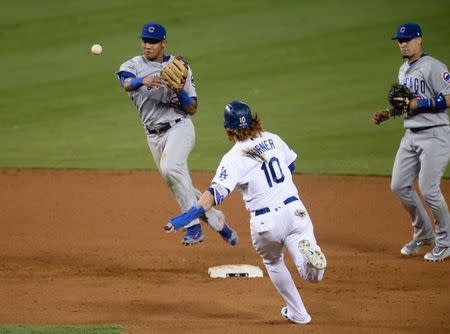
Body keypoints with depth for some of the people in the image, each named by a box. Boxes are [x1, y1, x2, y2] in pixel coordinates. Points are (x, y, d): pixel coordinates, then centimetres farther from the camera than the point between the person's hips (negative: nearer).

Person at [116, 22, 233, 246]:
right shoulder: (133, 66, 2)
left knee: (170, 168, -29)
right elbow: (126, 83, -24)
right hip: (154, 135, 4)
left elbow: (192, 109, 1)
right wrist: (143, 80, -47)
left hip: (179, 128, -4)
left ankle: (194, 225, -22)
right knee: (180, 184, 9)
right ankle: (215, 218, 29)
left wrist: (180, 91, -19)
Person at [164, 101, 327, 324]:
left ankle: (297, 313, 32)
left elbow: (216, 193, -24)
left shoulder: (234, 159, -11)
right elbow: (290, 164, 24)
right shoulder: (272, 140, 6)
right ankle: (307, 251, -31)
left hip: (266, 222, -3)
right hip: (295, 210, 3)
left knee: (273, 263, 28)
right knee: (312, 276, 1)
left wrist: (186, 217, -29)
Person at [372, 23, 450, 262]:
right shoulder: (403, 71, 16)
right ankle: (423, 235, 22)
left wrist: (419, 104, -21)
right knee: (399, 186, 6)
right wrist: (387, 114, 10)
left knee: (428, 190, -11)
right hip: (410, 135, 9)